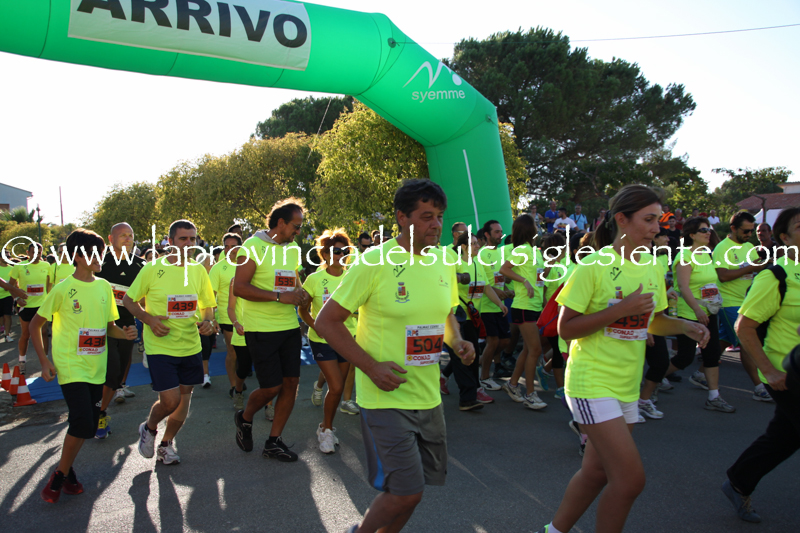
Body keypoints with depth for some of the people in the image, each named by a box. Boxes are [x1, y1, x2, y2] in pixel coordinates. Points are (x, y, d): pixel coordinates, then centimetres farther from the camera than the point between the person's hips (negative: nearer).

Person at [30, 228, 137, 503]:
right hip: (71, 367, -5)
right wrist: (44, 360, -6)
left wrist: (125, 333, -7)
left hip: (96, 367, 5)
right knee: (82, 424, -14)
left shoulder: (104, 286, 7)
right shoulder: (63, 289, -8)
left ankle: (65, 470, 31)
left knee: (88, 426, 9)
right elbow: (35, 323, 0)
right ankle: (61, 475, 9)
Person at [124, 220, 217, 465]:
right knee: (170, 401, -9)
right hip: (160, 347, -4)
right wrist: (148, 319, -15)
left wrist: (208, 321, -7)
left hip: (191, 346, 4)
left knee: (184, 397, 10)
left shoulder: (199, 270, 4)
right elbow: (128, 300, 1)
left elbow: (207, 305, 14)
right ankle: (149, 428, 25)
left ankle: (166, 443, 32)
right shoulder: (152, 269, -8)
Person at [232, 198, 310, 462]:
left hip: (290, 327, 7)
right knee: (271, 387, -4)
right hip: (261, 329, -7)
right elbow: (239, 287, -17)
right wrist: (280, 296, -22)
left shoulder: (294, 250, 12)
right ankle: (245, 418, 29)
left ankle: (273, 441, 18)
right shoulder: (253, 246, -10)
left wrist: (300, 293, 0)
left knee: (291, 382, 4)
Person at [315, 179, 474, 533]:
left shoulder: (444, 262, 4)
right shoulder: (373, 262, -15)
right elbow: (326, 322, -12)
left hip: (428, 396, 6)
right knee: (406, 493, -6)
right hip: (386, 396, -6)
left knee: (411, 488, 15)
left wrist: (457, 342, -2)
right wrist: (371, 366, -19)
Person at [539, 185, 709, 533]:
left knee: (597, 472, 16)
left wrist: (685, 326, -3)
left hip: (626, 386, 7)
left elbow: (653, 322, 17)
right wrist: (620, 309, -22)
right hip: (592, 383, -7)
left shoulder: (652, 268, 6)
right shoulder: (594, 265, -14)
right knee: (631, 477, -9)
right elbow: (565, 328, -15)